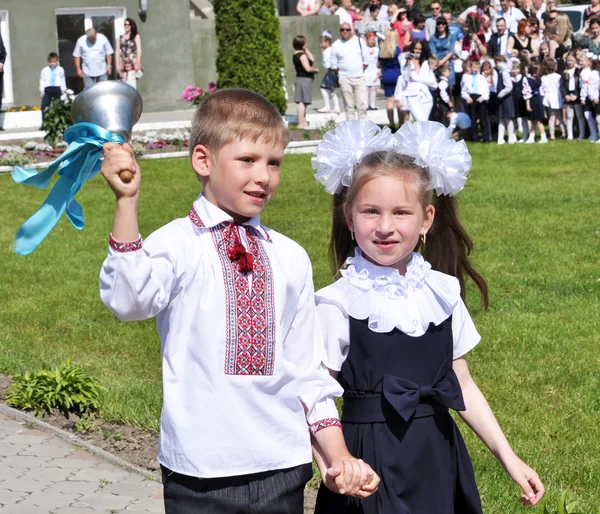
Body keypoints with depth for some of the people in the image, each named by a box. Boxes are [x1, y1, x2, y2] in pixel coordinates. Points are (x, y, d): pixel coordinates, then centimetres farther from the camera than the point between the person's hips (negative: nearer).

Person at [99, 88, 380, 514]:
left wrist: (339, 458, 8)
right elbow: (129, 299, -25)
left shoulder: (291, 258, 7)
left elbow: (308, 370, 12)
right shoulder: (178, 244, -5)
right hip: (200, 470, -3)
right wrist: (127, 201, -32)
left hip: (282, 463, 4)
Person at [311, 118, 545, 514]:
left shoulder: (442, 292, 3)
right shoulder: (338, 304, -11)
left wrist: (508, 458, 9)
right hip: (372, 462, -4)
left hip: (437, 455, 4)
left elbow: (462, 385, 10)